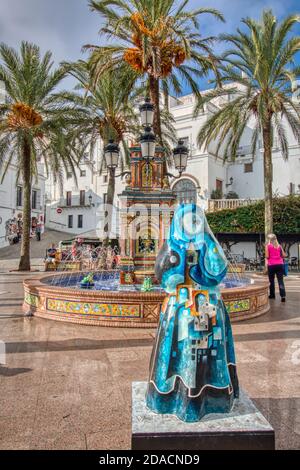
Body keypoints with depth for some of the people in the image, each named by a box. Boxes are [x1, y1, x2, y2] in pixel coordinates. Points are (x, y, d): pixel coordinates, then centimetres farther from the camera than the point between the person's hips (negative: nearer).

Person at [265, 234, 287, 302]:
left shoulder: (267, 246, -2)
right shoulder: (279, 246, 8)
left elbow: (267, 256, -7)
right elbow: (284, 255, 7)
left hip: (271, 265, -2)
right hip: (280, 264, 2)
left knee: (271, 280, 13)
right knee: (280, 280, -1)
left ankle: (272, 294, 22)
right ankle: (283, 296, -12)